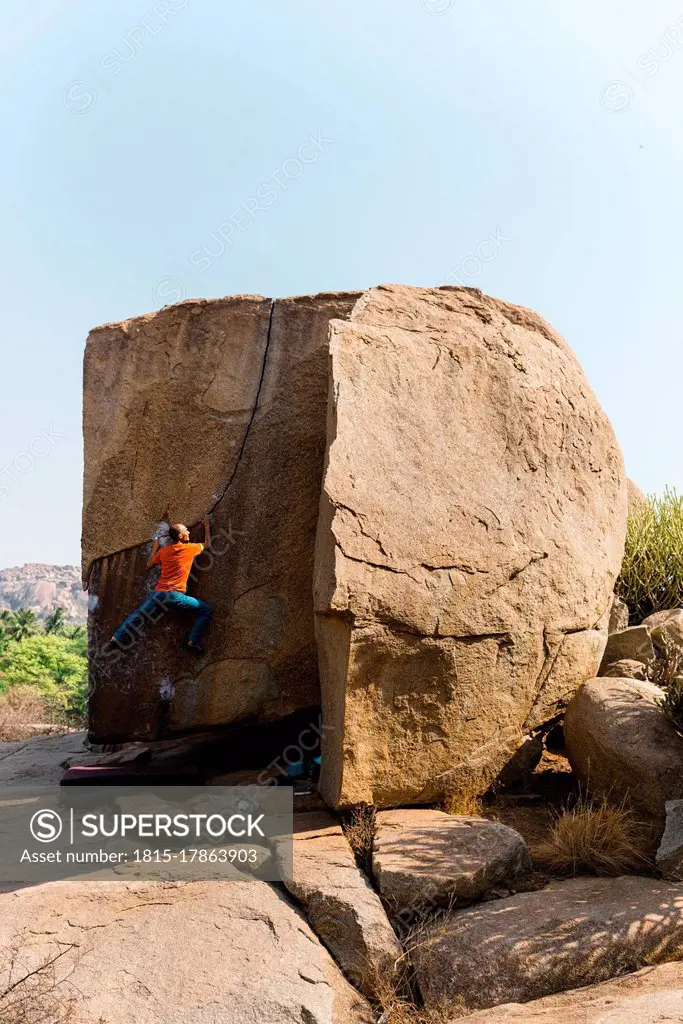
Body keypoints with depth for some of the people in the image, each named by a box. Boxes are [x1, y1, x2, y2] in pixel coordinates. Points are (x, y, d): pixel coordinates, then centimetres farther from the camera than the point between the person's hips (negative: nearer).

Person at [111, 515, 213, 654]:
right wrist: (207, 525, 31)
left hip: (159, 593, 5)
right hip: (175, 595, -5)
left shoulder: (163, 551, 11)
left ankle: (117, 637, 23)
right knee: (206, 610, 3)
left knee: (138, 614, 24)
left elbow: (149, 565, 26)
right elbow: (207, 544, 20)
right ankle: (193, 641, -8)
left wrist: (154, 548, 37)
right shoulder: (190, 548, 0)